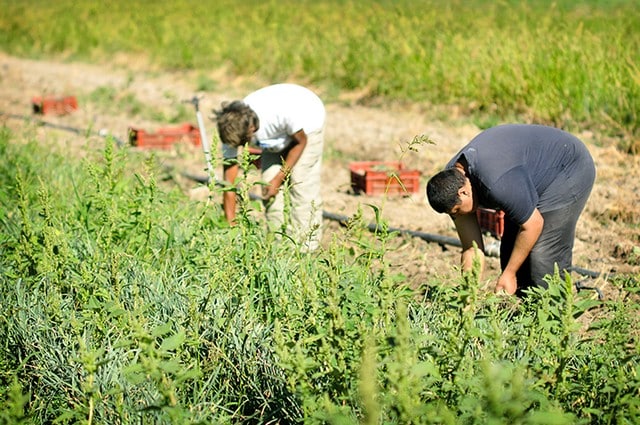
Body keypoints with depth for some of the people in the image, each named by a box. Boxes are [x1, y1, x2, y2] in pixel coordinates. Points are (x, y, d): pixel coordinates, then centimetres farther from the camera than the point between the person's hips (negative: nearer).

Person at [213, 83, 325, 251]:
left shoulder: (281, 111, -43)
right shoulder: (232, 130, -29)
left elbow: (301, 142, -21)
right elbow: (228, 182, -25)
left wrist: (279, 178, -21)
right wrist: (231, 226, -27)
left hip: (306, 125, -5)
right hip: (278, 133, 5)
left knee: (302, 186, -14)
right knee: (268, 187, -5)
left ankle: (305, 248, -7)